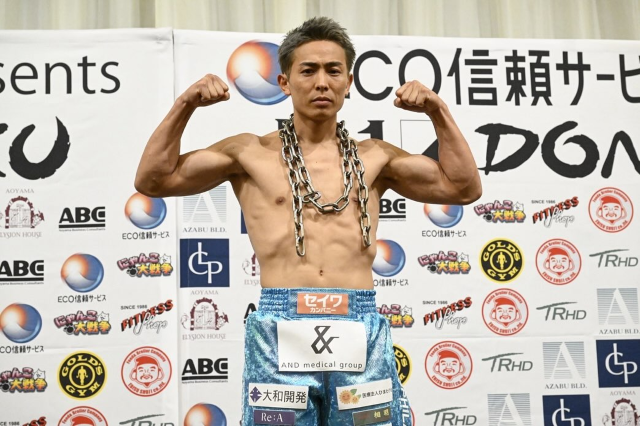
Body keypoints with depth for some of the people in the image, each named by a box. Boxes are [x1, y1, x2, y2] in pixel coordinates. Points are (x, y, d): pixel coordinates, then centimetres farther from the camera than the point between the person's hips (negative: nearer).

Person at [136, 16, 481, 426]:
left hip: (362, 332, 2)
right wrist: (184, 106, -4)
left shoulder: (373, 157, 14)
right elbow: (153, 180, 6)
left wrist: (439, 112, 2)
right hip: (280, 332, -1)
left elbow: (463, 187, 11)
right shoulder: (251, 153, 9)